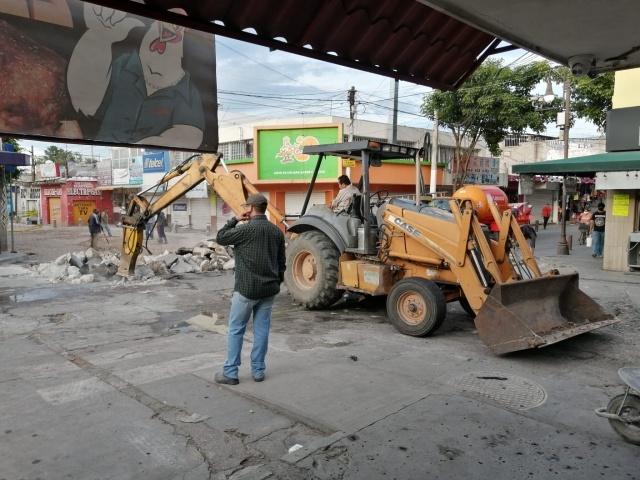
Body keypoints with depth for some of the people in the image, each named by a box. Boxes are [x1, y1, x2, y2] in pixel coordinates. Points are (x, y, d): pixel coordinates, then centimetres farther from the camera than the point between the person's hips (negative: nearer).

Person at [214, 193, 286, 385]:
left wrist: (234, 220, 6)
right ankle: (258, 371, 17)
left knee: (236, 330, 5)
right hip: (268, 289, 6)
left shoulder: (246, 229, -14)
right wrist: (278, 282, 21)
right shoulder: (276, 231, 6)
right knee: (262, 329, 10)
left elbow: (220, 238, -1)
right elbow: (281, 261, 12)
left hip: (246, 288, -5)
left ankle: (230, 373, 10)